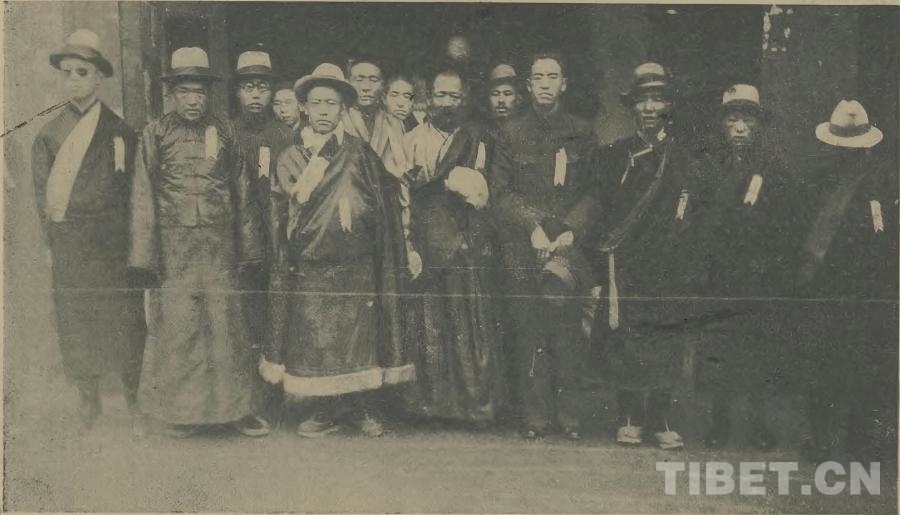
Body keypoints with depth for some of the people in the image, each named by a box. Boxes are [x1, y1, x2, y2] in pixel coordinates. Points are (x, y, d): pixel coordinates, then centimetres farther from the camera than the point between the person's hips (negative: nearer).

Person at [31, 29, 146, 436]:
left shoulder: (119, 131, 3)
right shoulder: (49, 134, 8)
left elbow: (130, 189, 3)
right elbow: (42, 192, 7)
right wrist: (55, 235, -1)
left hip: (113, 244, -2)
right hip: (68, 246, 2)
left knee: (123, 321, 0)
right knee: (75, 324, 5)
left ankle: (133, 403, 12)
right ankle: (89, 402, 20)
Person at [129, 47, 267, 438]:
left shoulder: (224, 132, 8)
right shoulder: (156, 133, 3)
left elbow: (241, 191, 11)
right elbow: (143, 196, 1)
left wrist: (248, 246, 8)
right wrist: (144, 254, -5)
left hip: (220, 244, 1)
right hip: (175, 244, -1)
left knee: (226, 322, 1)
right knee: (177, 324, 1)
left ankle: (236, 407, 11)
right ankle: (181, 410, 13)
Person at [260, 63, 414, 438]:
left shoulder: (360, 154, 4)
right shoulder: (290, 158, 8)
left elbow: (380, 207, 7)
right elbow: (282, 217, 9)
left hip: (355, 266, -1)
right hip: (309, 268, 1)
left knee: (359, 336, 2)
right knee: (312, 339, 1)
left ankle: (361, 408, 15)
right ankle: (321, 412, 13)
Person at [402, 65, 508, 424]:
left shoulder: (482, 141, 11)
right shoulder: (412, 141, 12)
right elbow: (402, 195, 6)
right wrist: (408, 246, -5)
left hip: (472, 249, -1)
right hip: (429, 248, 1)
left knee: (475, 325, -4)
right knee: (430, 326, -1)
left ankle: (479, 402, 4)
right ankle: (433, 403, 7)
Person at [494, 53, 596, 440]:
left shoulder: (582, 134, 13)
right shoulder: (510, 133, 11)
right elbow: (500, 191, 5)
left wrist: (572, 231, -5)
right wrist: (533, 227, -8)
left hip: (569, 243, 1)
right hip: (522, 244, 0)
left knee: (568, 323, -7)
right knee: (528, 325, -6)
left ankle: (566, 409, 0)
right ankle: (535, 412, -1)